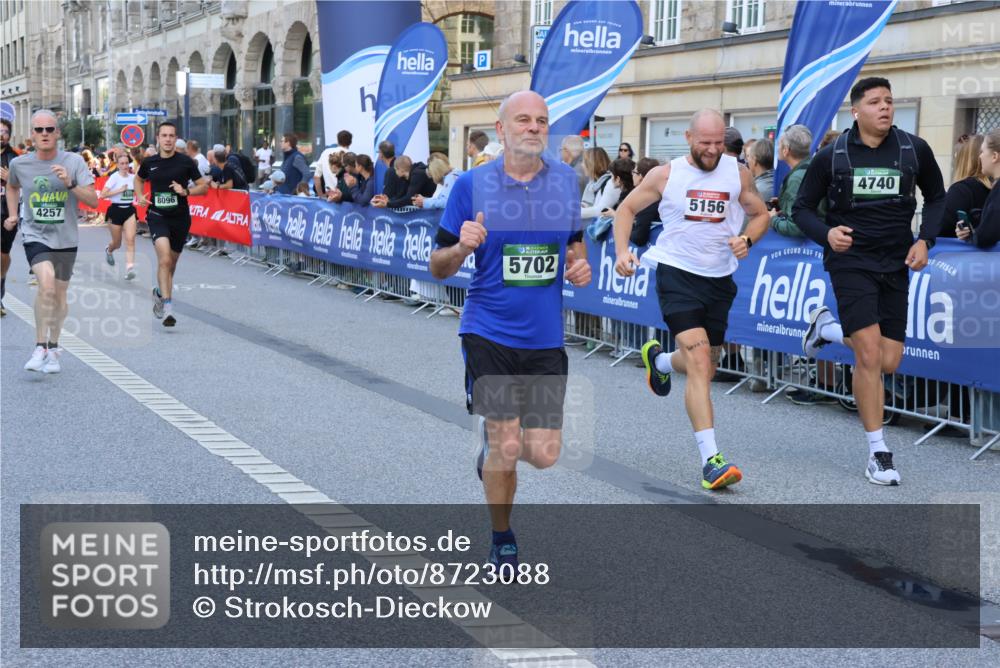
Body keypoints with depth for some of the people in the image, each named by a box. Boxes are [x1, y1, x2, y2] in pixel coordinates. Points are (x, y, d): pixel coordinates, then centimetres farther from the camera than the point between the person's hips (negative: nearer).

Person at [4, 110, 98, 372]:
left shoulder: (74, 162, -7)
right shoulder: (19, 164, -2)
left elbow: (93, 201, -10)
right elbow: (12, 186, 22)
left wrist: (70, 184, -23)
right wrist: (13, 215, 14)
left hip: (66, 238, 1)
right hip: (35, 235, -1)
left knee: (60, 295, 12)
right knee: (46, 283, -25)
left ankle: (53, 348, 31)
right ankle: (40, 347, -14)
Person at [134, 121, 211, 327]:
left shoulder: (186, 162, -3)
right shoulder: (149, 162, 2)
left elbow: (203, 186, 2)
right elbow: (138, 179, 23)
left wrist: (186, 191, -15)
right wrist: (140, 196, 5)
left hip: (180, 218, 1)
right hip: (157, 215, -1)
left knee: (171, 263, 15)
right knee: (164, 258, -22)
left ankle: (160, 293, 42)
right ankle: (167, 306, -23)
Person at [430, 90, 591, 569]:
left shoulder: (566, 180, 3)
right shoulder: (471, 185, -5)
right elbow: (438, 267, -1)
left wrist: (580, 267, -2)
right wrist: (461, 247, -23)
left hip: (546, 337, 3)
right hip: (489, 333, -3)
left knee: (543, 454, 0)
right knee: (507, 446, -4)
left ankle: (493, 444, 37)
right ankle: (502, 539, 24)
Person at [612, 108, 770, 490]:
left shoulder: (738, 173, 1)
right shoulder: (665, 175, -5)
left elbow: (760, 214, 13)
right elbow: (627, 209, 5)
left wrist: (747, 240, -9)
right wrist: (622, 251, -10)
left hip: (719, 277, 4)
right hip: (677, 273, -4)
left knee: (705, 365, 17)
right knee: (699, 361, -19)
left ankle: (659, 361, 54)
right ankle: (711, 459, -20)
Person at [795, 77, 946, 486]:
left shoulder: (915, 150, 0)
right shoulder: (831, 156, -4)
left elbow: (936, 197, 14)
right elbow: (802, 208, 3)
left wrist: (925, 240, -2)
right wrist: (826, 234, -17)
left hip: (895, 264, 3)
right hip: (850, 260, -3)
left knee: (888, 362, 4)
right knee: (869, 355, -13)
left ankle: (827, 328, 33)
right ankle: (878, 453, 1)